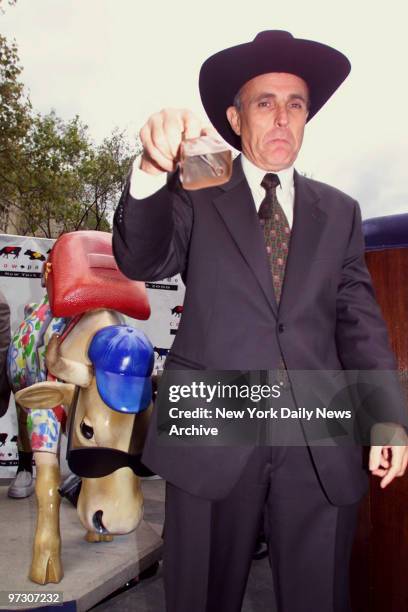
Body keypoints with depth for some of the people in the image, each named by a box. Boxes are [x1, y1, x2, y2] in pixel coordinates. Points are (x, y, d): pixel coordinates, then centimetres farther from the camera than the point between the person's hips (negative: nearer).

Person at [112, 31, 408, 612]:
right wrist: (152, 171, -31)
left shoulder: (340, 211, 12)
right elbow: (142, 261, -12)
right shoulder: (196, 196, 5)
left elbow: (359, 319, 7)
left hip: (322, 449, 2)